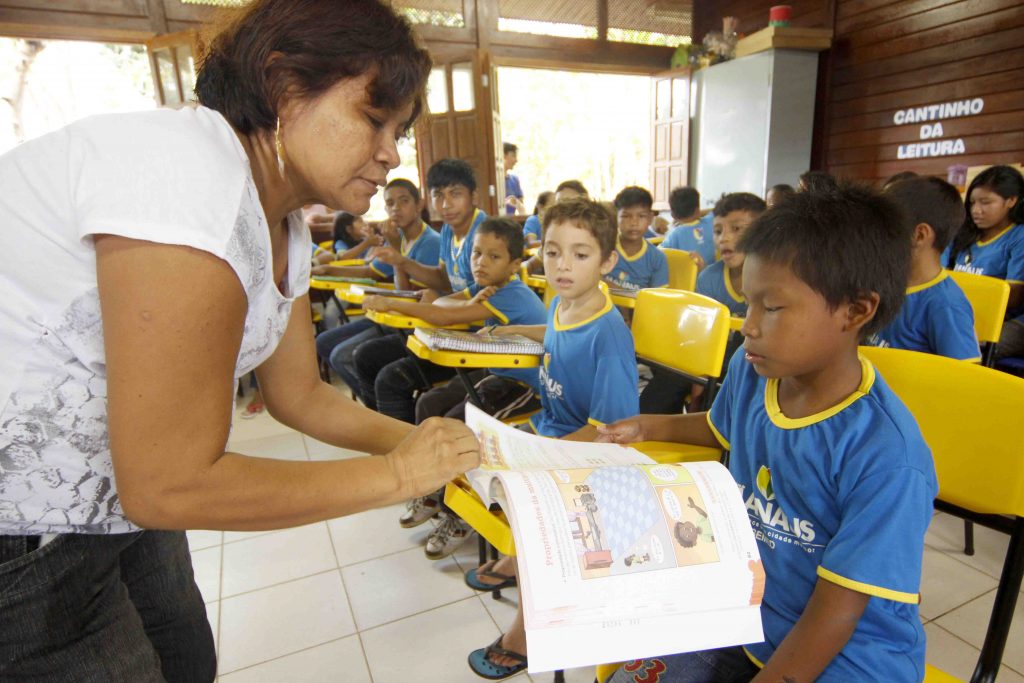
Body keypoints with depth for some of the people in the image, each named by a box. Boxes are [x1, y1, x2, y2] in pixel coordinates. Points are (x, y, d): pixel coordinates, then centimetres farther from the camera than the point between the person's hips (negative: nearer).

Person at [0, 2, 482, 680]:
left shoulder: (287, 230, -1)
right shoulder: (187, 176, -30)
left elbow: (298, 394, 8)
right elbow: (169, 488, -28)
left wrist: (422, 440, -3)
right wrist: (396, 474, -20)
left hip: (117, 491, 8)